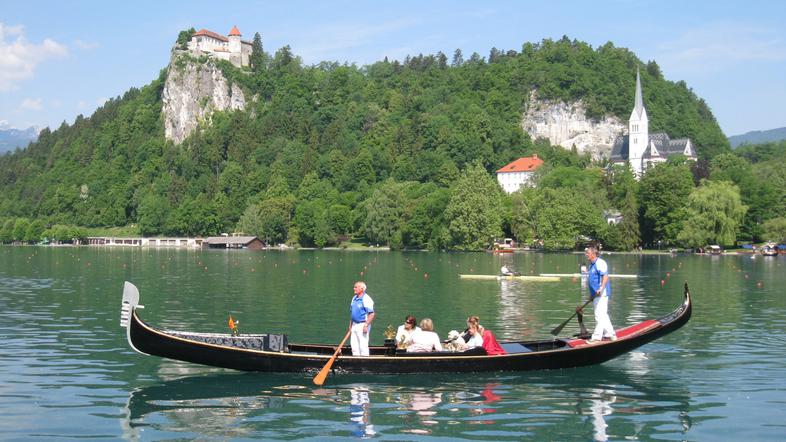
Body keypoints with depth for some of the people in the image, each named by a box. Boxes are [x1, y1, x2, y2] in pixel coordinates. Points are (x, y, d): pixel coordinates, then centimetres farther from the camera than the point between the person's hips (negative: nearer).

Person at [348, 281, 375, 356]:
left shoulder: (366, 299, -13)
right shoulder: (354, 298, 13)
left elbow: (372, 314, -17)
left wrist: (366, 325, -21)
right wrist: (350, 325, 18)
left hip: (362, 325, -8)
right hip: (354, 325, 8)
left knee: (363, 345, -7)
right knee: (354, 345, 9)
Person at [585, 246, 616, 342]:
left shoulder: (600, 263, -14)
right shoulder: (592, 264, 18)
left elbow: (605, 276, -27)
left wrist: (601, 288, -38)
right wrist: (592, 294, 27)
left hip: (601, 294, -11)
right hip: (596, 294, 11)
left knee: (599, 314, -8)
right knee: (603, 315, 16)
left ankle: (597, 336, -6)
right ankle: (610, 334, 25)